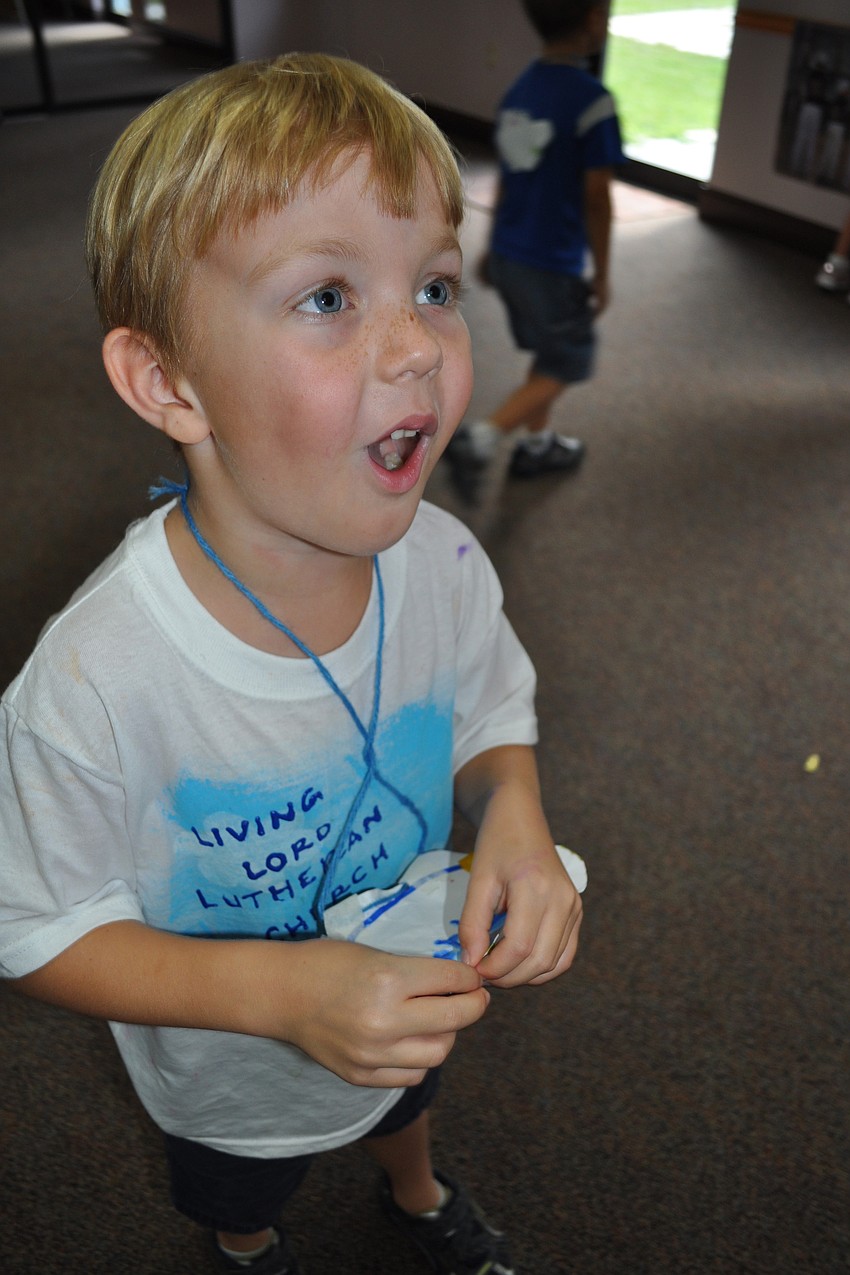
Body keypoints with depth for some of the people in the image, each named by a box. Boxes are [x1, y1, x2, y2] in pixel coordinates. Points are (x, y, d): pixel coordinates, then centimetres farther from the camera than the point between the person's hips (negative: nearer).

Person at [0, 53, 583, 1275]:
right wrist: (279, 991, -39)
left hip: (410, 1002, 3)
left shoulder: (446, 563, -27)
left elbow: (495, 715, -7)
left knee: (405, 1105, 39)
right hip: (232, 1079, -2)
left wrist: (514, 811, -29)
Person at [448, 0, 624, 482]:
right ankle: (479, 439, -3)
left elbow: (508, 179, 12)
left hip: (509, 256, 7)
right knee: (567, 365, 8)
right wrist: (602, 273, -7)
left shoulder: (520, 89, 4)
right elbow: (596, 197, -16)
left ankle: (537, 445, 34)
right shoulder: (592, 100, -19)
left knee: (548, 355, 23)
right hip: (552, 265, -7)